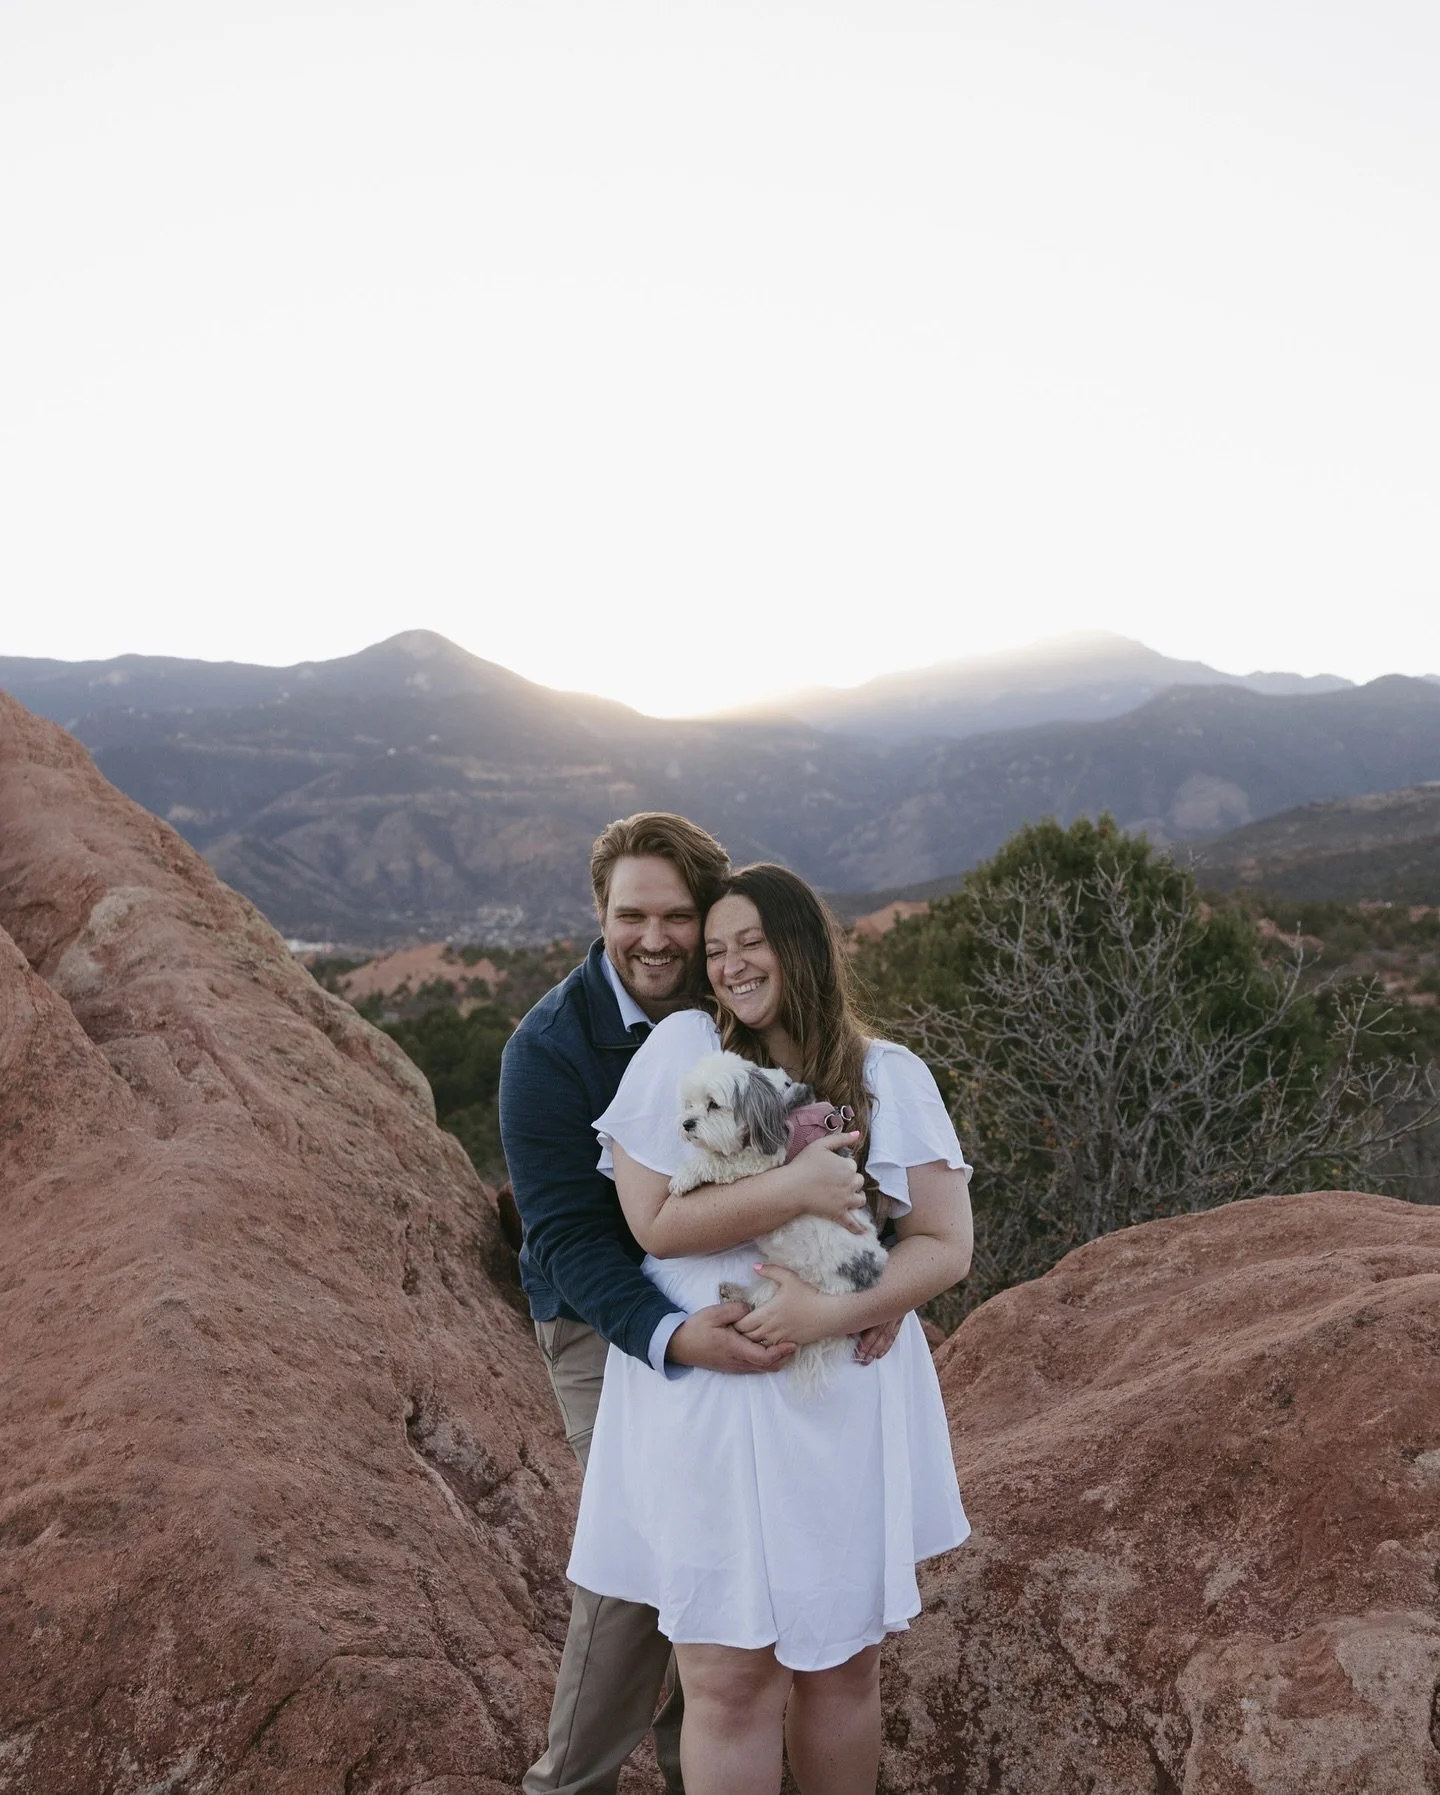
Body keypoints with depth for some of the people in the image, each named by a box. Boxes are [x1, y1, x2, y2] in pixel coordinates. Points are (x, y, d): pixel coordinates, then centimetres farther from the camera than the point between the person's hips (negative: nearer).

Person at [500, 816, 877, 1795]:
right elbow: (567, 1235, -21)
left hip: (739, 1313, 4)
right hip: (613, 1323, -4)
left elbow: (837, 1154, -6)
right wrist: (673, 1337, -37)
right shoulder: (551, 1046, -18)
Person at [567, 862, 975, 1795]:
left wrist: (837, 1310, -19)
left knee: (843, 1665, 15)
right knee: (729, 1678, 5)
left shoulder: (892, 1077, -1)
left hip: (845, 1409, 2)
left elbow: (947, 1247, -4)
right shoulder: (684, 1047, -5)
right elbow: (654, 1221, -12)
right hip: (708, 1403, -2)